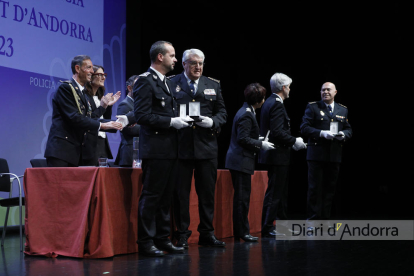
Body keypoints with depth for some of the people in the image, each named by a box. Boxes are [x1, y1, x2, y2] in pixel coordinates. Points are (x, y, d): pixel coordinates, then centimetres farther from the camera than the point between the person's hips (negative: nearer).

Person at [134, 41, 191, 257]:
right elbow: (142, 115, -17)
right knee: (151, 196, -5)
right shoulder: (145, 81, -9)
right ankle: (145, 242, 2)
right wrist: (171, 122, -17)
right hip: (155, 148, -9)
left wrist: (180, 120, 9)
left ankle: (162, 238, 21)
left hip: (170, 149, 9)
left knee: (165, 196, 13)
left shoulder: (167, 82, 19)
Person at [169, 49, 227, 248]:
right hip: (181, 145, -3)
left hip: (207, 144, 3)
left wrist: (212, 122, -7)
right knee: (181, 192, 1)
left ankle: (207, 233, 17)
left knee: (207, 191, 7)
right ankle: (182, 235, 9)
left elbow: (222, 112, 13)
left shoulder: (213, 85, 13)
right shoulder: (171, 84, 4)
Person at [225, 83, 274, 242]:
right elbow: (243, 139, -21)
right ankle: (242, 232, -2)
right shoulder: (247, 115, -16)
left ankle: (240, 232, 19)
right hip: (241, 161, -11)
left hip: (238, 161, 11)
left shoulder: (247, 112, 15)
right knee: (242, 197, -6)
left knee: (242, 197, 13)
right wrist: (261, 145, -13)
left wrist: (259, 142, 17)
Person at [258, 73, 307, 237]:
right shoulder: (277, 105, -16)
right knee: (274, 193, -5)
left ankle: (283, 226, 25)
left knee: (280, 192, 17)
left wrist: (291, 141, 13)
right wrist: (294, 141, -13)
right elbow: (278, 132, -24)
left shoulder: (270, 102, 15)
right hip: (277, 155, -11)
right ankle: (267, 229, -1)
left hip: (274, 154, 11)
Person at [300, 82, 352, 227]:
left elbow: (349, 129, 16)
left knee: (330, 188, 7)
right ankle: (313, 219, 3)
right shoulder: (312, 107, 2)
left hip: (335, 155, 4)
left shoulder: (343, 110, 14)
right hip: (317, 154, -4)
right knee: (315, 188, -2)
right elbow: (304, 128, -6)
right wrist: (322, 133, -18)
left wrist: (344, 134, -7)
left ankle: (325, 219, 15)